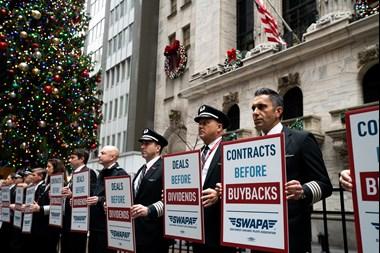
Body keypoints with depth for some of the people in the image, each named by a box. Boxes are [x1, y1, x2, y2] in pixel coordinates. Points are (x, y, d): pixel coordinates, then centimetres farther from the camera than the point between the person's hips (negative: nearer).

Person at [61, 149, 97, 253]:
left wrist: (72, 194, -28)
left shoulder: (89, 172, -10)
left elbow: (91, 194, -20)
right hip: (68, 219, 10)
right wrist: (63, 194, 4)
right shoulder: (75, 174, 19)